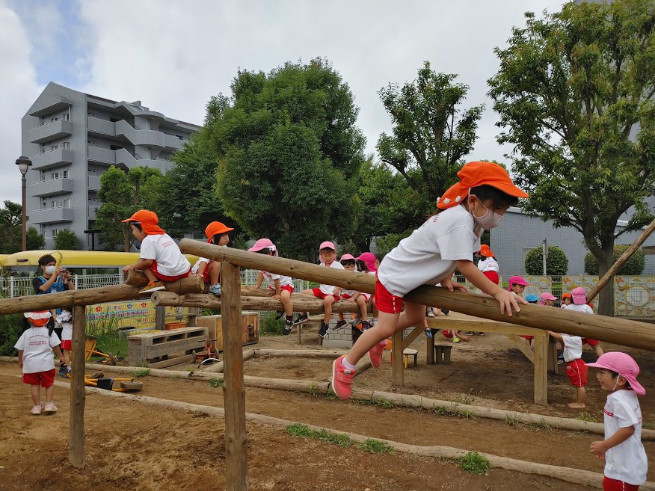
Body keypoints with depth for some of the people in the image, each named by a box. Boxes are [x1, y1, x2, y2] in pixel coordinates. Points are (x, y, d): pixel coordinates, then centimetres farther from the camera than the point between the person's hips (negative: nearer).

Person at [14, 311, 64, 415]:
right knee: (49, 384, 11)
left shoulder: (27, 333, 1)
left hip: (31, 364, 2)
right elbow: (55, 346, -3)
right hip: (46, 363, -1)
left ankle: (37, 406, 14)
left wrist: (20, 361, 22)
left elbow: (20, 349, 6)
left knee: (35, 385, 11)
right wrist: (61, 356, 12)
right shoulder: (49, 331, -4)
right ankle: (49, 404, 5)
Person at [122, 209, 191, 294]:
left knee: (142, 262, 4)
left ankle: (155, 282, -7)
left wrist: (132, 266, 0)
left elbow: (148, 261, -15)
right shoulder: (165, 235, 21)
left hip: (170, 274, -8)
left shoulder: (148, 240, -5)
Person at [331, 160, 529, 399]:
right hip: (394, 275, -10)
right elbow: (465, 266, -33)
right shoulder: (460, 221, -33)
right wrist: (498, 292, -29)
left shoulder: (471, 219, -2)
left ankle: (378, 341, 43)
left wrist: (446, 280, -7)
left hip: (413, 274, 10)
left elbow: (448, 258, 4)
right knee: (386, 328, -8)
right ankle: (345, 365, 9)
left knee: (415, 317, 23)